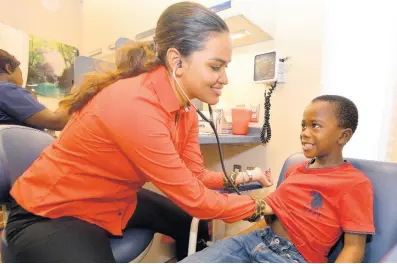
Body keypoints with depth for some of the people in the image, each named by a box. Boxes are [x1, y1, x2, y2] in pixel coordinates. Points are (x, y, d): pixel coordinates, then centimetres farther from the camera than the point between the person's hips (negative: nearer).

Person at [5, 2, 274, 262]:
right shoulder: (135, 107, -35)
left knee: (194, 227, 15)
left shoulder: (185, 109, -9)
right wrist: (257, 206, -16)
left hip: (114, 201, 8)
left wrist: (236, 178, -18)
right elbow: (192, 197, -29)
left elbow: (194, 175, -3)